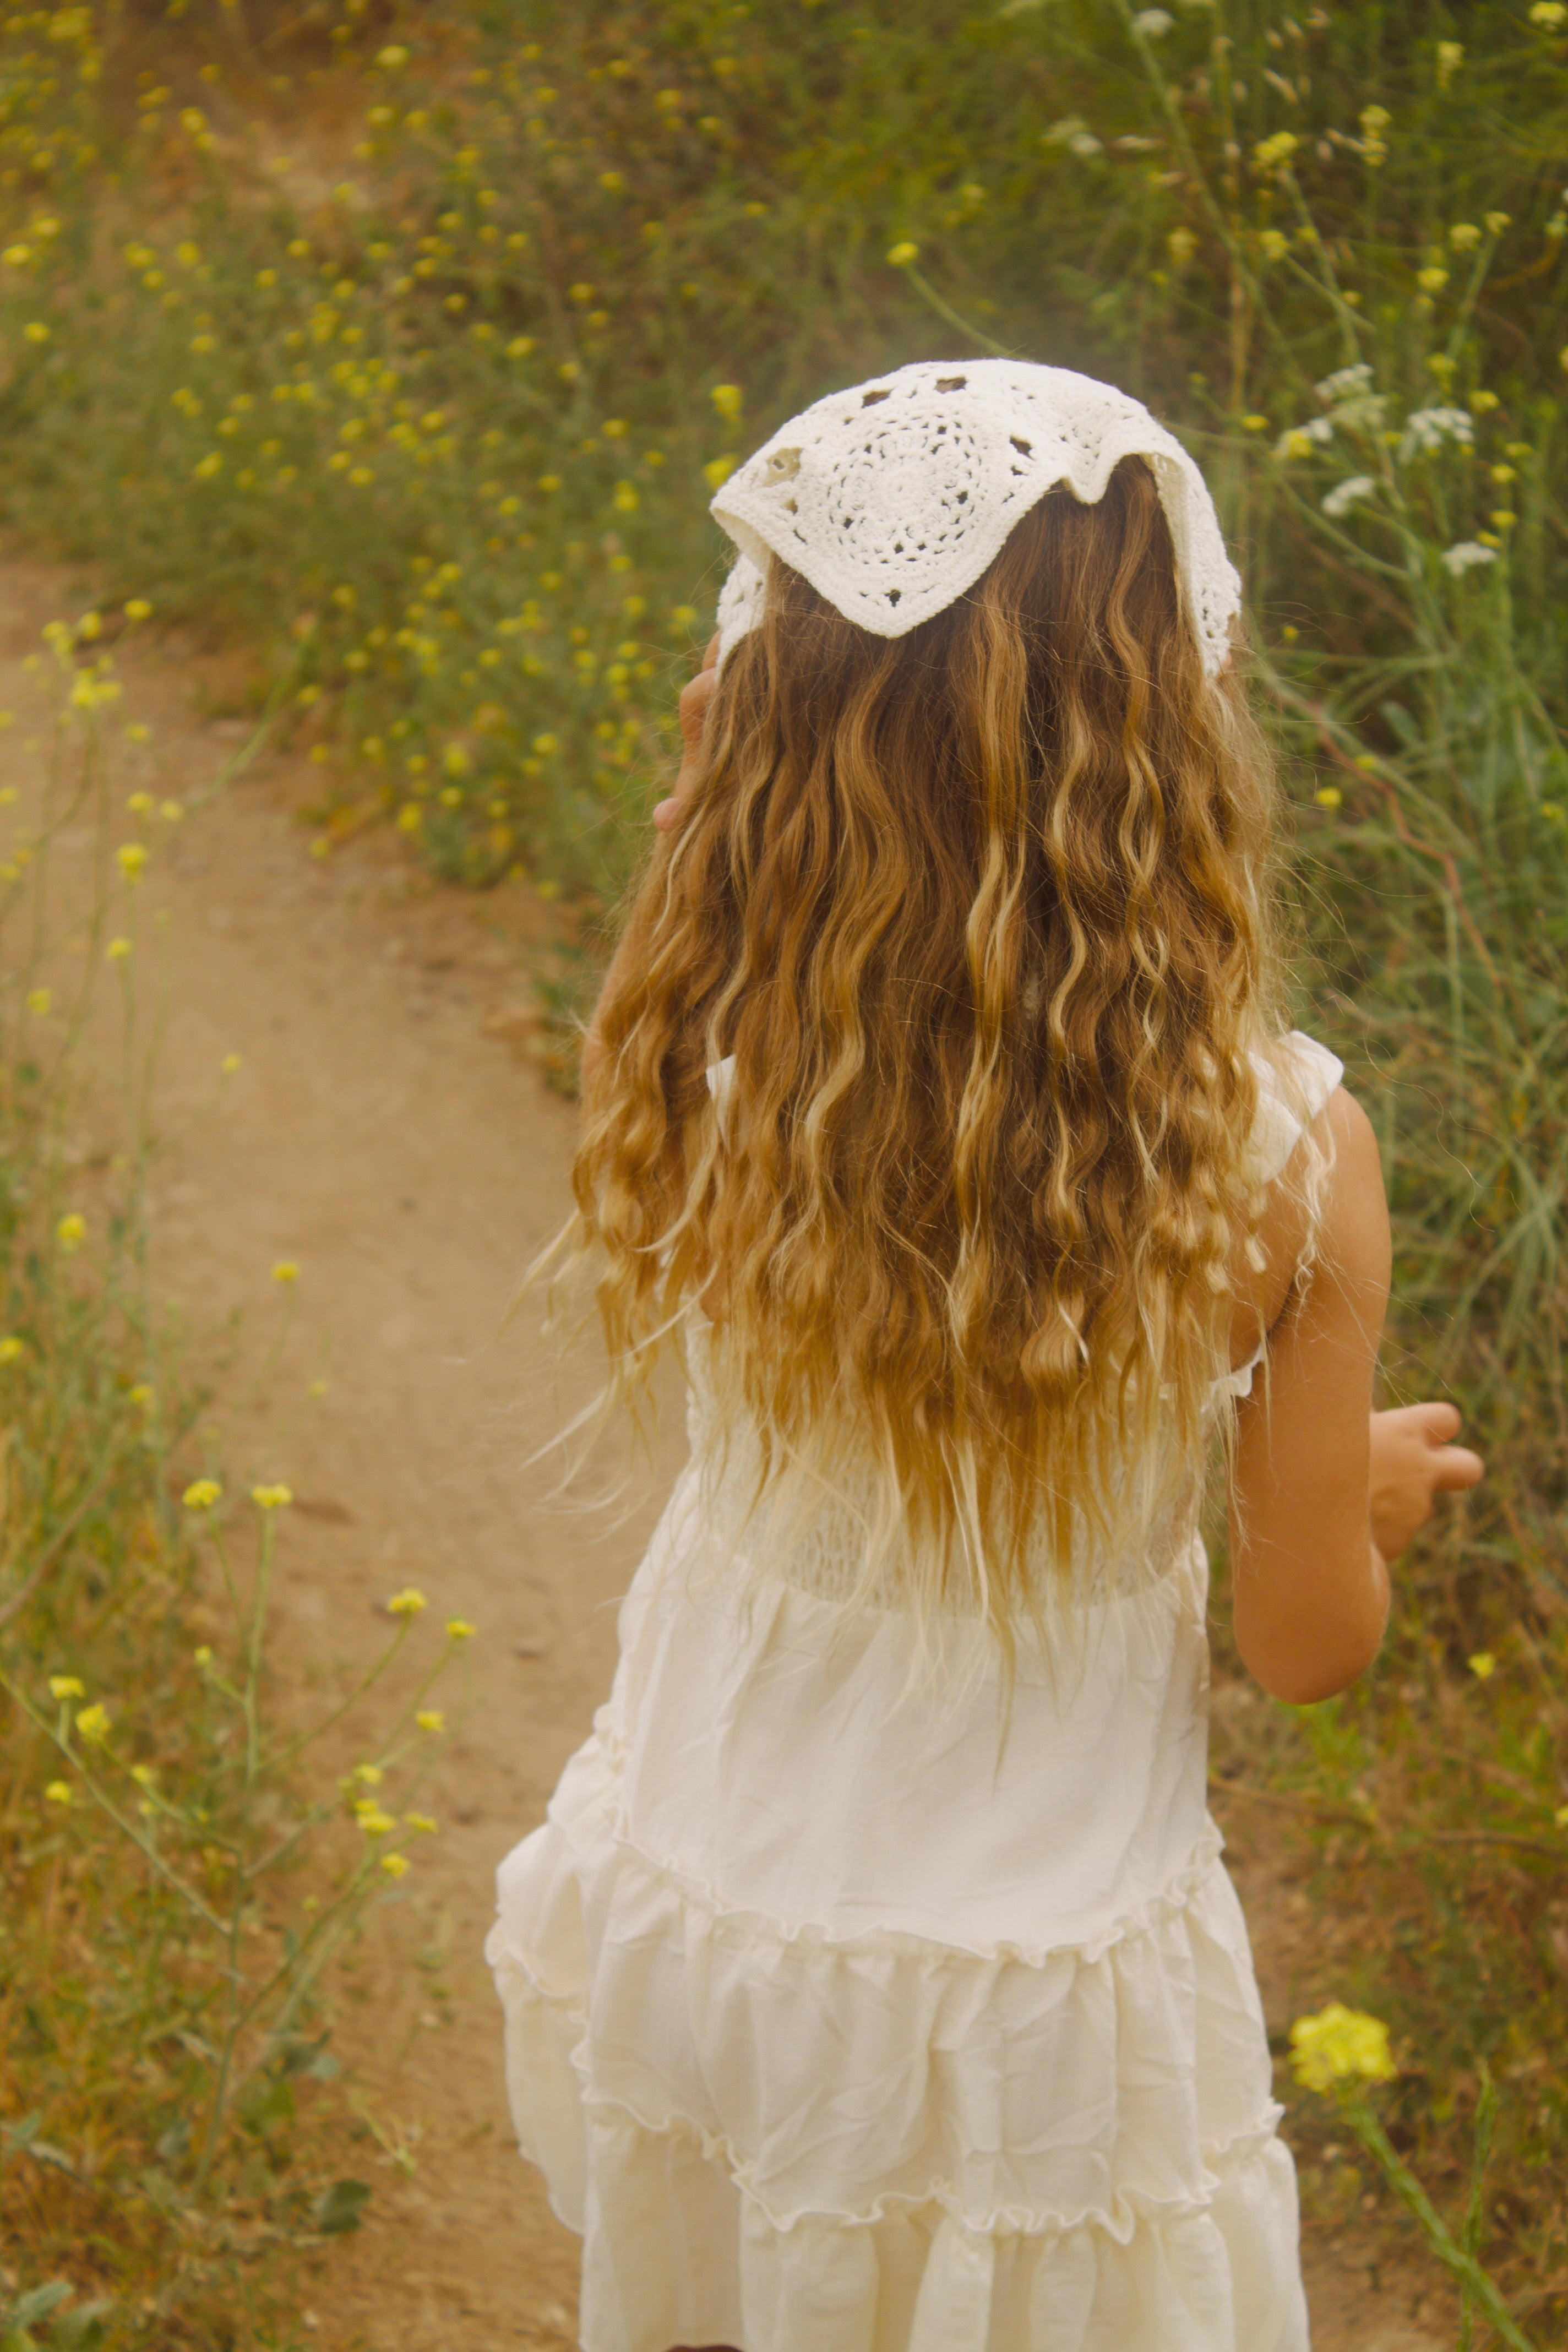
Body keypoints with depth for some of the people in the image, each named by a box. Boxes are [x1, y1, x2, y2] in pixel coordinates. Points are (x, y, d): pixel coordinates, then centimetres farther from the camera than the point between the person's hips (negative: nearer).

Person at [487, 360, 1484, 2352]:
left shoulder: (693, 1086, -23)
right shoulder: (1280, 1157, -23)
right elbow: (1308, 1644, -12)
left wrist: (702, 819, -7)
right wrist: (1366, 1491, 13)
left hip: (697, 1924, 1)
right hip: (1049, 1997, 0)